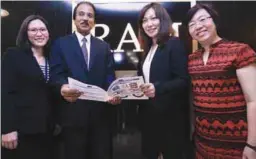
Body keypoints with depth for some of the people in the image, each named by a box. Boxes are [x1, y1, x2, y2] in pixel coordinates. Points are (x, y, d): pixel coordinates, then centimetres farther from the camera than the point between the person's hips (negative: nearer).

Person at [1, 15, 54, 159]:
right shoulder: (13, 55, -4)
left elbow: (51, 93, 11)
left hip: (46, 128, 5)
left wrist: (56, 123, 7)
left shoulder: (51, 58, 10)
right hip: (21, 128, -5)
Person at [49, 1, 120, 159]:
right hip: (73, 112, -2)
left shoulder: (104, 46, 13)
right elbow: (56, 74, -3)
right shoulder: (61, 44, 6)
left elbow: (109, 76, 6)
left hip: (101, 111, 3)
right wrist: (62, 87, -26)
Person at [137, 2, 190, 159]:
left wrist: (157, 88, -31)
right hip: (148, 114, 8)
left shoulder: (175, 44, -10)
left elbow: (183, 81, -18)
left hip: (170, 116, -7)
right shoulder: (148, 49, 14)